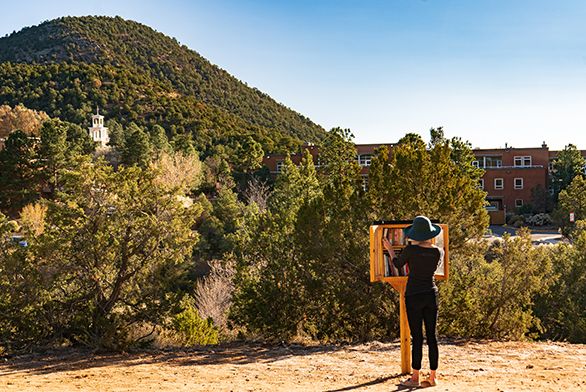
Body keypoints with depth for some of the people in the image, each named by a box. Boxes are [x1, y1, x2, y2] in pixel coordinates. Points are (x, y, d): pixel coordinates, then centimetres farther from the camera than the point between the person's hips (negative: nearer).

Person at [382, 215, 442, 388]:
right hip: (431, 294, 4)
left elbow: (397, 264, 4)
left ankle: (415, 378, 6)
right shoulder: (438, 251, -1)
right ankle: (432, 377, 12)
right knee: (432, 336, 7)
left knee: (417, 337, 0)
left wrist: (389, 249, 22)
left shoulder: (410, 249, -13)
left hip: (414, 295, -4)